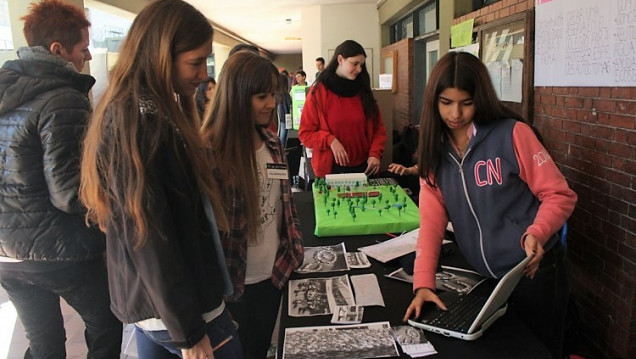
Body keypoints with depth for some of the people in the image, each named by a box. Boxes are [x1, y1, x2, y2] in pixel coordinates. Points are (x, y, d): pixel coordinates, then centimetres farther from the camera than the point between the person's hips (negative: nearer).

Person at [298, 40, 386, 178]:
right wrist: (330, 140, -21)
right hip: (331, 168, -3)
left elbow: (377, 128, 7)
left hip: (363, 167, 3)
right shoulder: (319, 92, -5)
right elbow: (305, 133, -5)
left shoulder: (363, 91, 5)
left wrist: (375, 154, -10)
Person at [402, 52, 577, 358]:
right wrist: (423, 283, -15)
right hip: (483, 279, 4)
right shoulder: (435, 149, 0)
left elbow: (559, 195, -9)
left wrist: (536, 232, -29)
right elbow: (432, 218, -5)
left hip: (534, 272, -4)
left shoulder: (512, 133, -13)